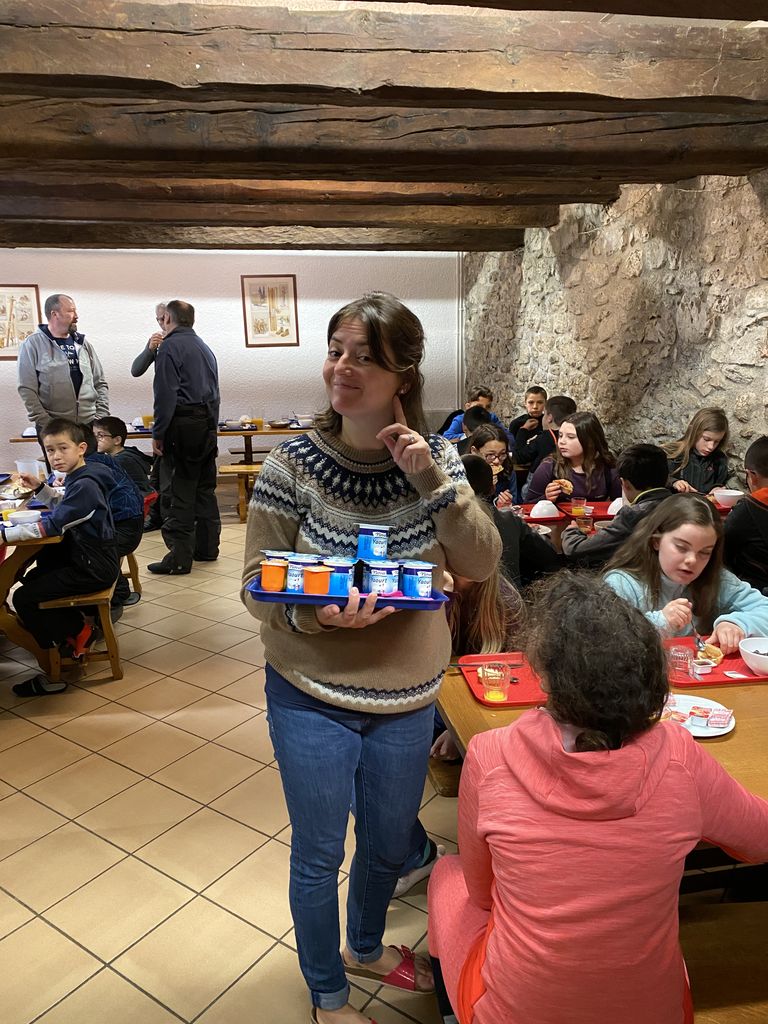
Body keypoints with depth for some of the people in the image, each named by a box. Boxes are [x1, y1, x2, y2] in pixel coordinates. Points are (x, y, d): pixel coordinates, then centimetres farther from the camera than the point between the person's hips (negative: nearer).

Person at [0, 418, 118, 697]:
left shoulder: (85, 485, -22)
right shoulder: (79, 478, 9)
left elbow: (53, 525, -27)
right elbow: (63, 508, 26)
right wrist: (40, 488, 11)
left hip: (93, 569, -10)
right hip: (85, 558, 10)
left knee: (24, 599, -9)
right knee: (32, 579, 24)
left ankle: (76, 632, 7)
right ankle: (77, 630, 23)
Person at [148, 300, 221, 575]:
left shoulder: (170, 347, -7)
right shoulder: (205, 348, 18)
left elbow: (165, 395, -15)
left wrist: (157, 433, -10)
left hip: (183, 425, -8)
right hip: (208, 424, 8)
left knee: (179, 493, -6)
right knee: (205, 488, 13)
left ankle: (179, 558, -6)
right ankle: (207, 548, 20)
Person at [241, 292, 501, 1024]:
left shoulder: (435, 458, -7)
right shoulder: (292, 465, -15)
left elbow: (481, 565, -11)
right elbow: (258, 586, -11)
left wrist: (432, 481, -23)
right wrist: (311, 613, -31)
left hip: (408, 696, 3)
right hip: (313, 696, -3)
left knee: (390, 844, 24)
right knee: (319, 855, 16)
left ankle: (365, 947, 58)